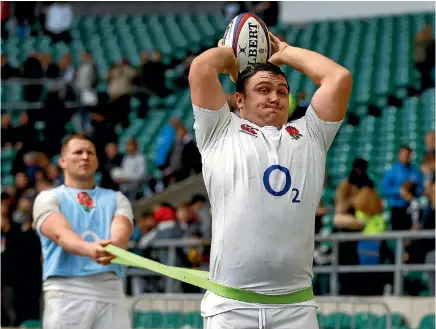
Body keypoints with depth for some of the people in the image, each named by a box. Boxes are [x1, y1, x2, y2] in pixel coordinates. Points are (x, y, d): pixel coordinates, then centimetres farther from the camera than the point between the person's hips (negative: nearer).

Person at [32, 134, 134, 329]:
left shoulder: (116, 199, 19)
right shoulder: (48, 198, 9)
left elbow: (122, 230, -3)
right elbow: (60, 233, -12)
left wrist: (113, 246, -30)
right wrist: (88, 249, -35)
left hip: (110, 290, 3)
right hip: (66, 292, -3)